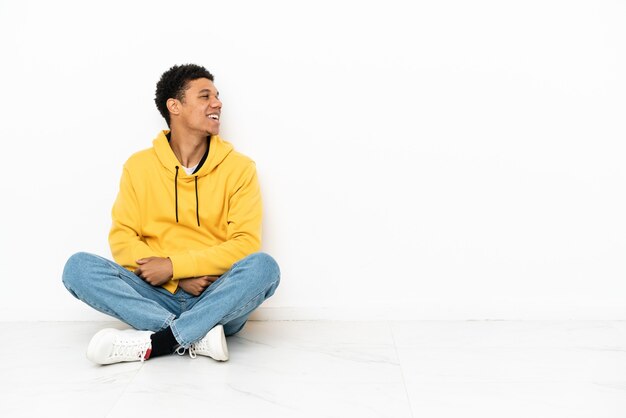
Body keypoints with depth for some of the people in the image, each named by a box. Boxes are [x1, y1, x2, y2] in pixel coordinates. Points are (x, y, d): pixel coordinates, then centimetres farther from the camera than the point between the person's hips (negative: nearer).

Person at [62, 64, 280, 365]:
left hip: (219, 300, -1)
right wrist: (181, 280, -13)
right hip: (158, 297, 2)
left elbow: (246, 243, -7)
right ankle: (197, 338, -28)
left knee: (263, 266, -30)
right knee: (78, 267, -20)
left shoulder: (239, 167, 2)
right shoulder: (139, 165, 6)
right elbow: (122, 239, 0)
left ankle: (153, 342, -29)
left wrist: (174, 266, -15)